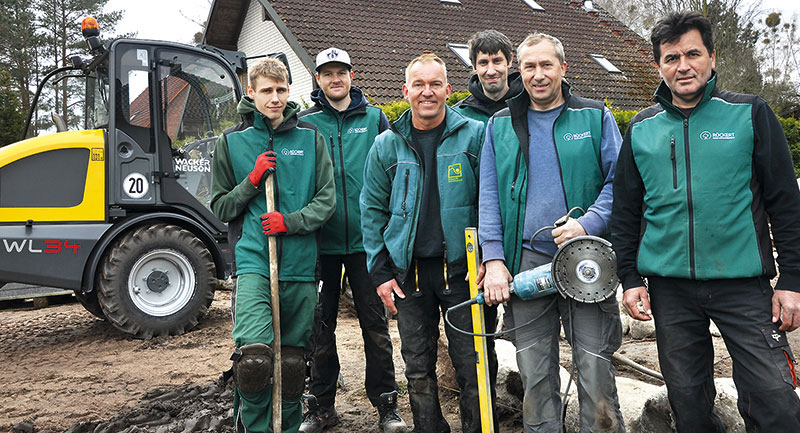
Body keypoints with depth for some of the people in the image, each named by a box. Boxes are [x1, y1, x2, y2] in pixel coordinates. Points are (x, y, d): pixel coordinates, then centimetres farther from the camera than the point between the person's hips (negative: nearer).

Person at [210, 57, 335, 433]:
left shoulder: (309, 138, 9)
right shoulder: (232, 141, 8)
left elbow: (326, 199, 6)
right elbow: (220, 208, 10)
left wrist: (290, 221, -11)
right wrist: (253, 180, -6)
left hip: (300, 265, 2)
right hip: (253, 261, -1)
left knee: (291, 362, 9)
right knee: (253, 358, -15)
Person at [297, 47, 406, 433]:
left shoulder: (374, 119, 6)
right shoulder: (305, 122, 6)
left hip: (365, 238, -1)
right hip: (321, 239, 1)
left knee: (375, 322, 6)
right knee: (321, 325, 10)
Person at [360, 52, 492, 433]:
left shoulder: (475, 136, 0)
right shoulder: (386, 145, 5)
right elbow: (372, 211, 8)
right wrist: (380, 272, 2)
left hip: (461, 268, -2)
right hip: (408, 271, 2)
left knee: (472, 366, 5)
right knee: (418, 369, 12)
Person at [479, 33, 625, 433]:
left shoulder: (595, 118, 7)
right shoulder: (500, 126, 12)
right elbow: (489, 197, 8)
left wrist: (588, 224, -15)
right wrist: (494, 259, -2)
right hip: (527, 259, 2)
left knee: (595, 369, 0)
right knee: (534, 373, 7)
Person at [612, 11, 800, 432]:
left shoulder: (750, 113, 1)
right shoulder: (641, 128, 8)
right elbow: (625, 211, 11)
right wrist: (630, 278, 5)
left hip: (743, 285, -2)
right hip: (669, 289, 2)